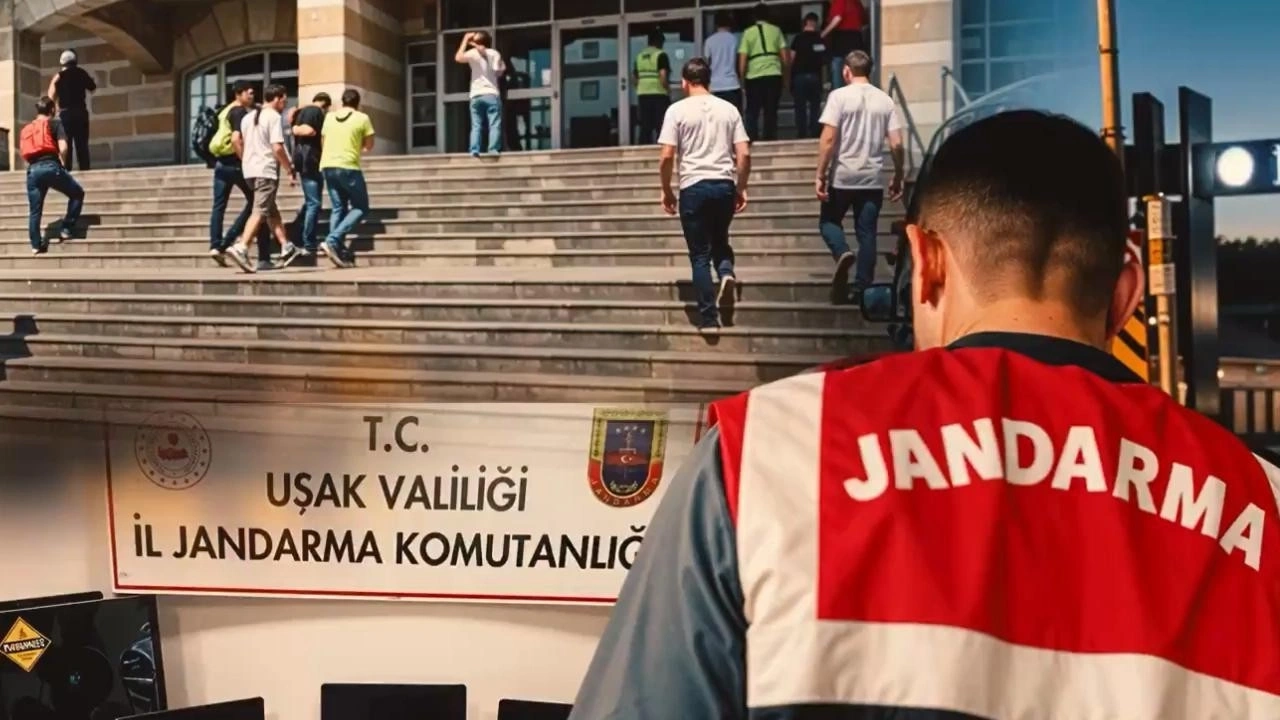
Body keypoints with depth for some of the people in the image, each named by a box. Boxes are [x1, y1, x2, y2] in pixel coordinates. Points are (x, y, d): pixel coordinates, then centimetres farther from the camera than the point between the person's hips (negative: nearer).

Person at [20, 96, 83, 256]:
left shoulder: (25, 129, 23)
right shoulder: (55, 123, 7)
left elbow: (24, 154, 17)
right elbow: (63, 147, -6)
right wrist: (63, 164, 8)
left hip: (32, 170, 5)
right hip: (50, 166, -5)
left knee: (34, 211, 10)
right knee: (77, 193, 15)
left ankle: (36, 245, 8)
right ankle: (66, 229, 9)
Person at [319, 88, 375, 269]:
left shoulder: (329, 117, 11)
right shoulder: (362, 118, 0)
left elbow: (322, 142, 19)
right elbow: (369, 146, 7)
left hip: (328, 166, 5)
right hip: (348, 167, -5)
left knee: (338, 208, 13)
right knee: (360, 208, 5)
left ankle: (339, 250, 4)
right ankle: (332, 240, -12)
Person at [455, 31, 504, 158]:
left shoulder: (473, 53, 2)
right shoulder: (495, 54, 4)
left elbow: (458, 58, 1)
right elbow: (499, 72, 3)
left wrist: (465, 40, 8)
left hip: (476, 95, 1)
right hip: (492, 94, -1)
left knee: (476, 126, 4)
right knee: (494, 125, -4)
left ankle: (474, 151, -7)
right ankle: (493, 150, -15)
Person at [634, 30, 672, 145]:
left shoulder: (639, 56, 11)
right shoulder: (661, 55, -7)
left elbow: (634, 79, 13)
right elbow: (663, 77, -17)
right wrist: (668, 90, -4)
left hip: (642, 95, 6)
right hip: (658, 95, -6)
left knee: (645, 127, 7)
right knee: (661, 127, -2)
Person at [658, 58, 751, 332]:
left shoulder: (678, 110, -1)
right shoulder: (728, 109, 8)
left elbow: (667, 156, -6)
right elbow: (744, 154, 3)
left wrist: (666, 190, 7)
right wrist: (741, 188, 14)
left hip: (694, 186, -3)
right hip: (724, 185, 3)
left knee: (700, 254, 4)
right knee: (719, 241, 24)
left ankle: (709, 318, 2)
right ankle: (727, 274, -8)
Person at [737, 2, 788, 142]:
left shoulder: (748, 32, 5)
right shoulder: (776, 30, 9)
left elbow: (742, 58, 0)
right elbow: (784, 55, 7)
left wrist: (742, 76, 10)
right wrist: (784, 72, 18)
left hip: (754, 76, -1)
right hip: (774, 74, 1)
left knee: (752, 111, 8)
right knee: (771, 110, 8)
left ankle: (752, 139, 2)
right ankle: (770, 138, 9)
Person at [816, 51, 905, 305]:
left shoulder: (839, 96, -5)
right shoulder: (885, 100, 5)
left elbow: (828, 139, -12)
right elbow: (897, 145, 1)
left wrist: (820, 175, -8)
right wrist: (898, 178, 12)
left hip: (842, 176, -3)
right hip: (873, 178, 3)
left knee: (829, 221, 16)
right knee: (867, 234, 7)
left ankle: (842, 253, -14)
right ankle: (862, 290, 5)